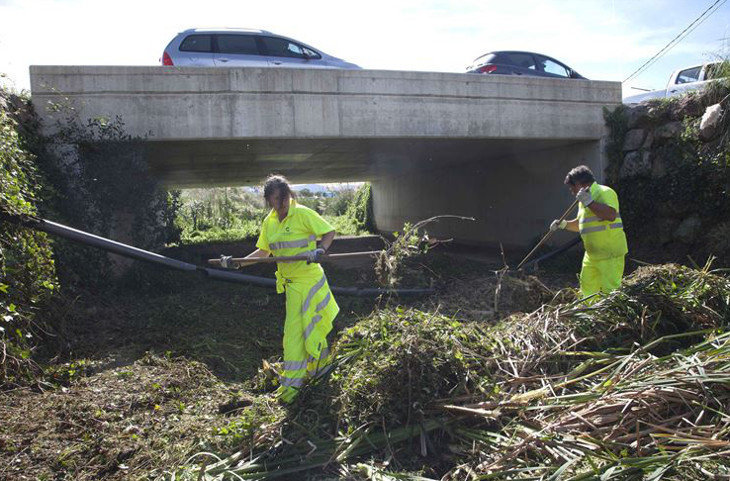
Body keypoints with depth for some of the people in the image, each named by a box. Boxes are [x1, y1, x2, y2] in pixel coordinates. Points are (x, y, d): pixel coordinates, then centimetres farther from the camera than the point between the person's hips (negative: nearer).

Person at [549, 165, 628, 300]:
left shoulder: (605, 192, -11)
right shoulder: (584, 198, 18)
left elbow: (611, 215, -29)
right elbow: (580, 224, 29)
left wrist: (589, 202, -28)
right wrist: (564, 224, 14)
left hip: (610, 254, -9)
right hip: (592, 254, 10)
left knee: (610, 291, -10)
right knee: (587, 289, 12)